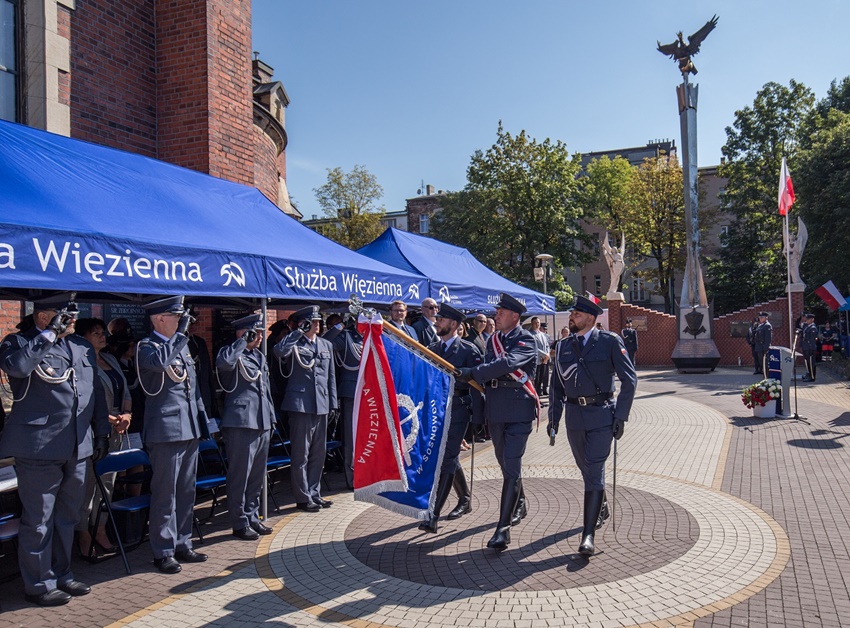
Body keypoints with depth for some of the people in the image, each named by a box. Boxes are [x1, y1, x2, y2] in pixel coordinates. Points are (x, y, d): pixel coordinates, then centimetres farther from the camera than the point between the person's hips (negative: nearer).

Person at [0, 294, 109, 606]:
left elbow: (96, 393, 17)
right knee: (38, 521, 4)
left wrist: (102, 432, 14)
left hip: (78, 448, 6)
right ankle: (39, 584, 18)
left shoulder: (83, 347, 13)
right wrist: (51, 334, -20)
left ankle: (62, 575, 31)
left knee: (67, 517, 17)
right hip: (39, 448, -6)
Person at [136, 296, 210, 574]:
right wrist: (181, 333, -26)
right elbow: (160, 362, -32)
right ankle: (163, 552, 11)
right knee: (165, 494, 0)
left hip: (190, 429, 8)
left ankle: (182, 545, 25)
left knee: (186, 492, 14)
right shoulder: (146, 346, -7)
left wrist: (202, 419, 17)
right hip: (166, 430, -8)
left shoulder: (181, 345, 15)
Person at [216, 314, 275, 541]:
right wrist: (244, 342, -22)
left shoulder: (259, 355, 17)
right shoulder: (233, 354, -8)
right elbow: (223, 362, -34)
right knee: (240, 475, 0)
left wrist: (271, 418, 20)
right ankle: (240, 524, 11)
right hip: (240, 423, -8)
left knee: (257, 475, 16)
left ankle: (252, 517, 28)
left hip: (262, 424, 8)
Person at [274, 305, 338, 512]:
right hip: (301, 405, -6)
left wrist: (332, 403, 12)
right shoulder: (295, 343, -2)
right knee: (301, 454, 1)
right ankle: (303, 497, 11)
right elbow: (279, 351, -26)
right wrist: (299, 331, -20)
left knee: (319, 453, 13)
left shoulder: (326, 345, 15)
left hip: (321, 406, 6)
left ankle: (315, 493, 25)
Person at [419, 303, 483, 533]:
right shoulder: (431, 349, 12)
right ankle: (465, 499, 35)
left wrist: (478, 417, -12)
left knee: (447, 460, -9)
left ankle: (433, 515, -9)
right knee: (449, 458, 16)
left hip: (457, 410, -7)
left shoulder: (468, 350, -7)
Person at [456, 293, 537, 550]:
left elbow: (508, 363, -25)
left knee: (511, 466, -10)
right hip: (495, 410, 7)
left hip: (519, 409, -7)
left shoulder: (526, 340, -7)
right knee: (505, 462, 20)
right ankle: (519, 505, 43)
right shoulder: (493, 340, 14)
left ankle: (503, 528, -9)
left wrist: (472, 372, -25)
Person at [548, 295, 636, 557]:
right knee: (586, 468, 17)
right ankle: (601, 508, 44)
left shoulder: (609, 342, -5)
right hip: (574, 415, 5)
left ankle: (588, 535, -9)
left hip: (601, 415, -5)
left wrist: (620, 415, -9)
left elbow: (629, 379, -4)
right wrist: (554, 417, 8)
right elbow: (556, 385, 15)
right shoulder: (563, 347, 8)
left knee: (594, 471, -10)